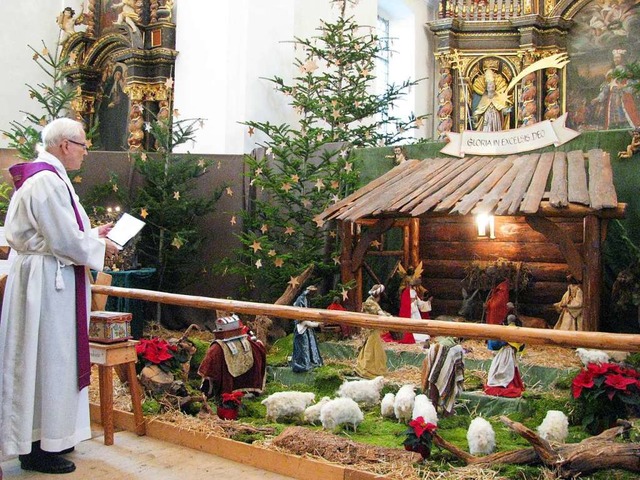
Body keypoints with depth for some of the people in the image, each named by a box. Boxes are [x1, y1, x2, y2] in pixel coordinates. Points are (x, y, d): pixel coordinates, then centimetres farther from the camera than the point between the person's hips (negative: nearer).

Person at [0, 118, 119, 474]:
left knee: (53, 358, 16)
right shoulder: (47, 181, -19)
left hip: (49, 279, 11)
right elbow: (65, 241, -21)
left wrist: (93, 234, 13)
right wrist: (101, 247, -7)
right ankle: (39, 447, 11)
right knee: (48, 358, -1)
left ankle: (52, 434, 28)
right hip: (48, 283, -11)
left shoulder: (47, 177, 14)